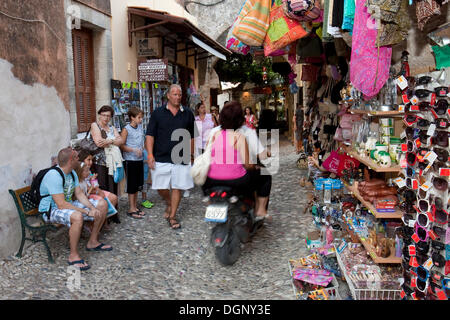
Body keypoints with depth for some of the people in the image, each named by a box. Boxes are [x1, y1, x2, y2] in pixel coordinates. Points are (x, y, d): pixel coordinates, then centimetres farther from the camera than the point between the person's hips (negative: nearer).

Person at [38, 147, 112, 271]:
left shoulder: (72, 173, 3)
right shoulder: (54, 176, -27)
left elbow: (79, 194, 5)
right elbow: (61, 205, -31)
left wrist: (92, 208, -13)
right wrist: (87, 212, -28)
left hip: (68, 204, 9)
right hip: (51, 210, -9)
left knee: (102, 204, 3)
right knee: (77, 216, -41)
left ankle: (93, 242, 12)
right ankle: (73, 256, -23)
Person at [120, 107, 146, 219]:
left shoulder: (140, 127, 8)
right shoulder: (126, 129, -10)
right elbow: (121, 145, -14)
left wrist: (142, 149, 6)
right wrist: (134, 150, -22)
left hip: (139, 159, 7)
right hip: (130, 160, -6)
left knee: (137, 185, 13)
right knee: (131, 186, 0)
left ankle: (135, 207, 24)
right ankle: (131, 209, 9)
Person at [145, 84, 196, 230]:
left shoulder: (188, 114, 6)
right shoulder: (158, 113, 2)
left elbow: (192, 137, 13)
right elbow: (150, 135, 0)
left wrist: (190, 154, 12)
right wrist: (150, 154, -8)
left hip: (181, 159, 1)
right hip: (161, 158, 0)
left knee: (177, 187, 3)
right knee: (161, 188, 3)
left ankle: (172, 217, 16)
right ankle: (169, 204, 35)